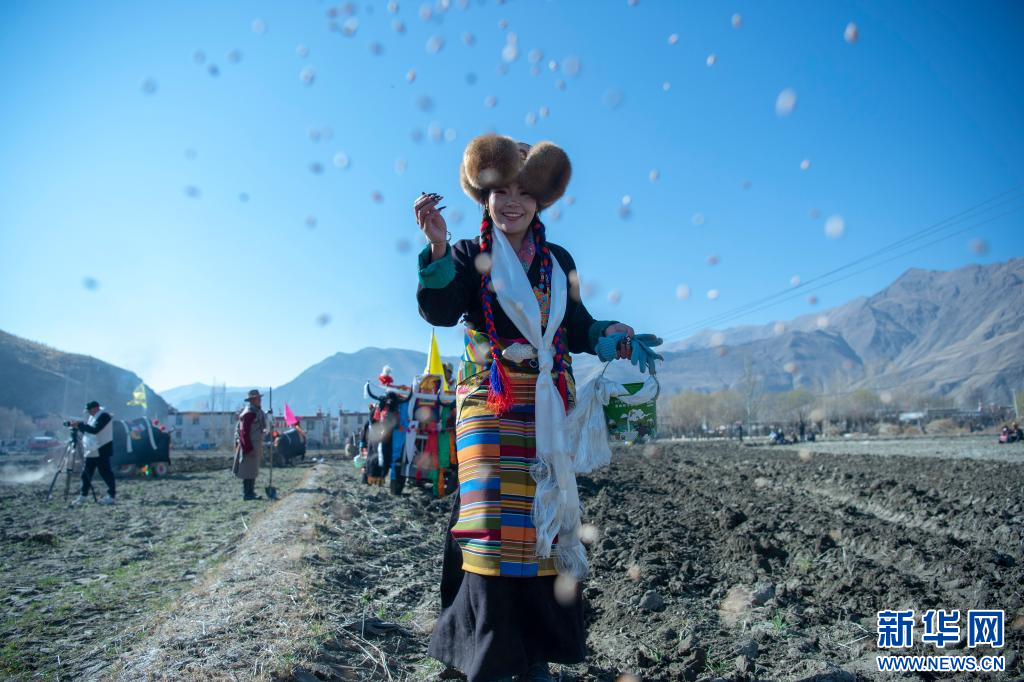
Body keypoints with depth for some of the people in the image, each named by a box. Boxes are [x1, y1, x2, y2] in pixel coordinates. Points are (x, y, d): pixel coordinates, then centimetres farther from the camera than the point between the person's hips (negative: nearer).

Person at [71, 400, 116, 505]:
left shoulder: (104, 416, -15)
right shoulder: (93, 416, 16)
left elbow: (94, 430, -25)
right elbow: (88, 429, 19)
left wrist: (80, 425, -20)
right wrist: (79, 426, 2)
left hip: (101, 451, -10)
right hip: (92, 451, 10)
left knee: (105, 473, -5)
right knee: (86, 473, 11)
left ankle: (111, 495, 1)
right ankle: (83, 495, 20)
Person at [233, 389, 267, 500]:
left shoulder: (257, 412, 14)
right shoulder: (249, 413, -17)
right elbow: (244, 432, -21)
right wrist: (249, 448, -24)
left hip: (255, 445, 10)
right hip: (249, 445, -10)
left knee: (253, 471, 14)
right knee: (248, 471, -4)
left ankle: (250, 493, 22)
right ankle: (247, 494, 1)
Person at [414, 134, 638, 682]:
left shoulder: (558, 262, 15)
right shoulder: (468, 256, 5)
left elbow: (578, 330, 17)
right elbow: (439, 312, -13)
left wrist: (615, 337, -1)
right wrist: (437, 250, -26)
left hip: (549, 407, 4)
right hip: (490, 405, -3)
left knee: (547, 518, 4)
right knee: (495, 519, -11)